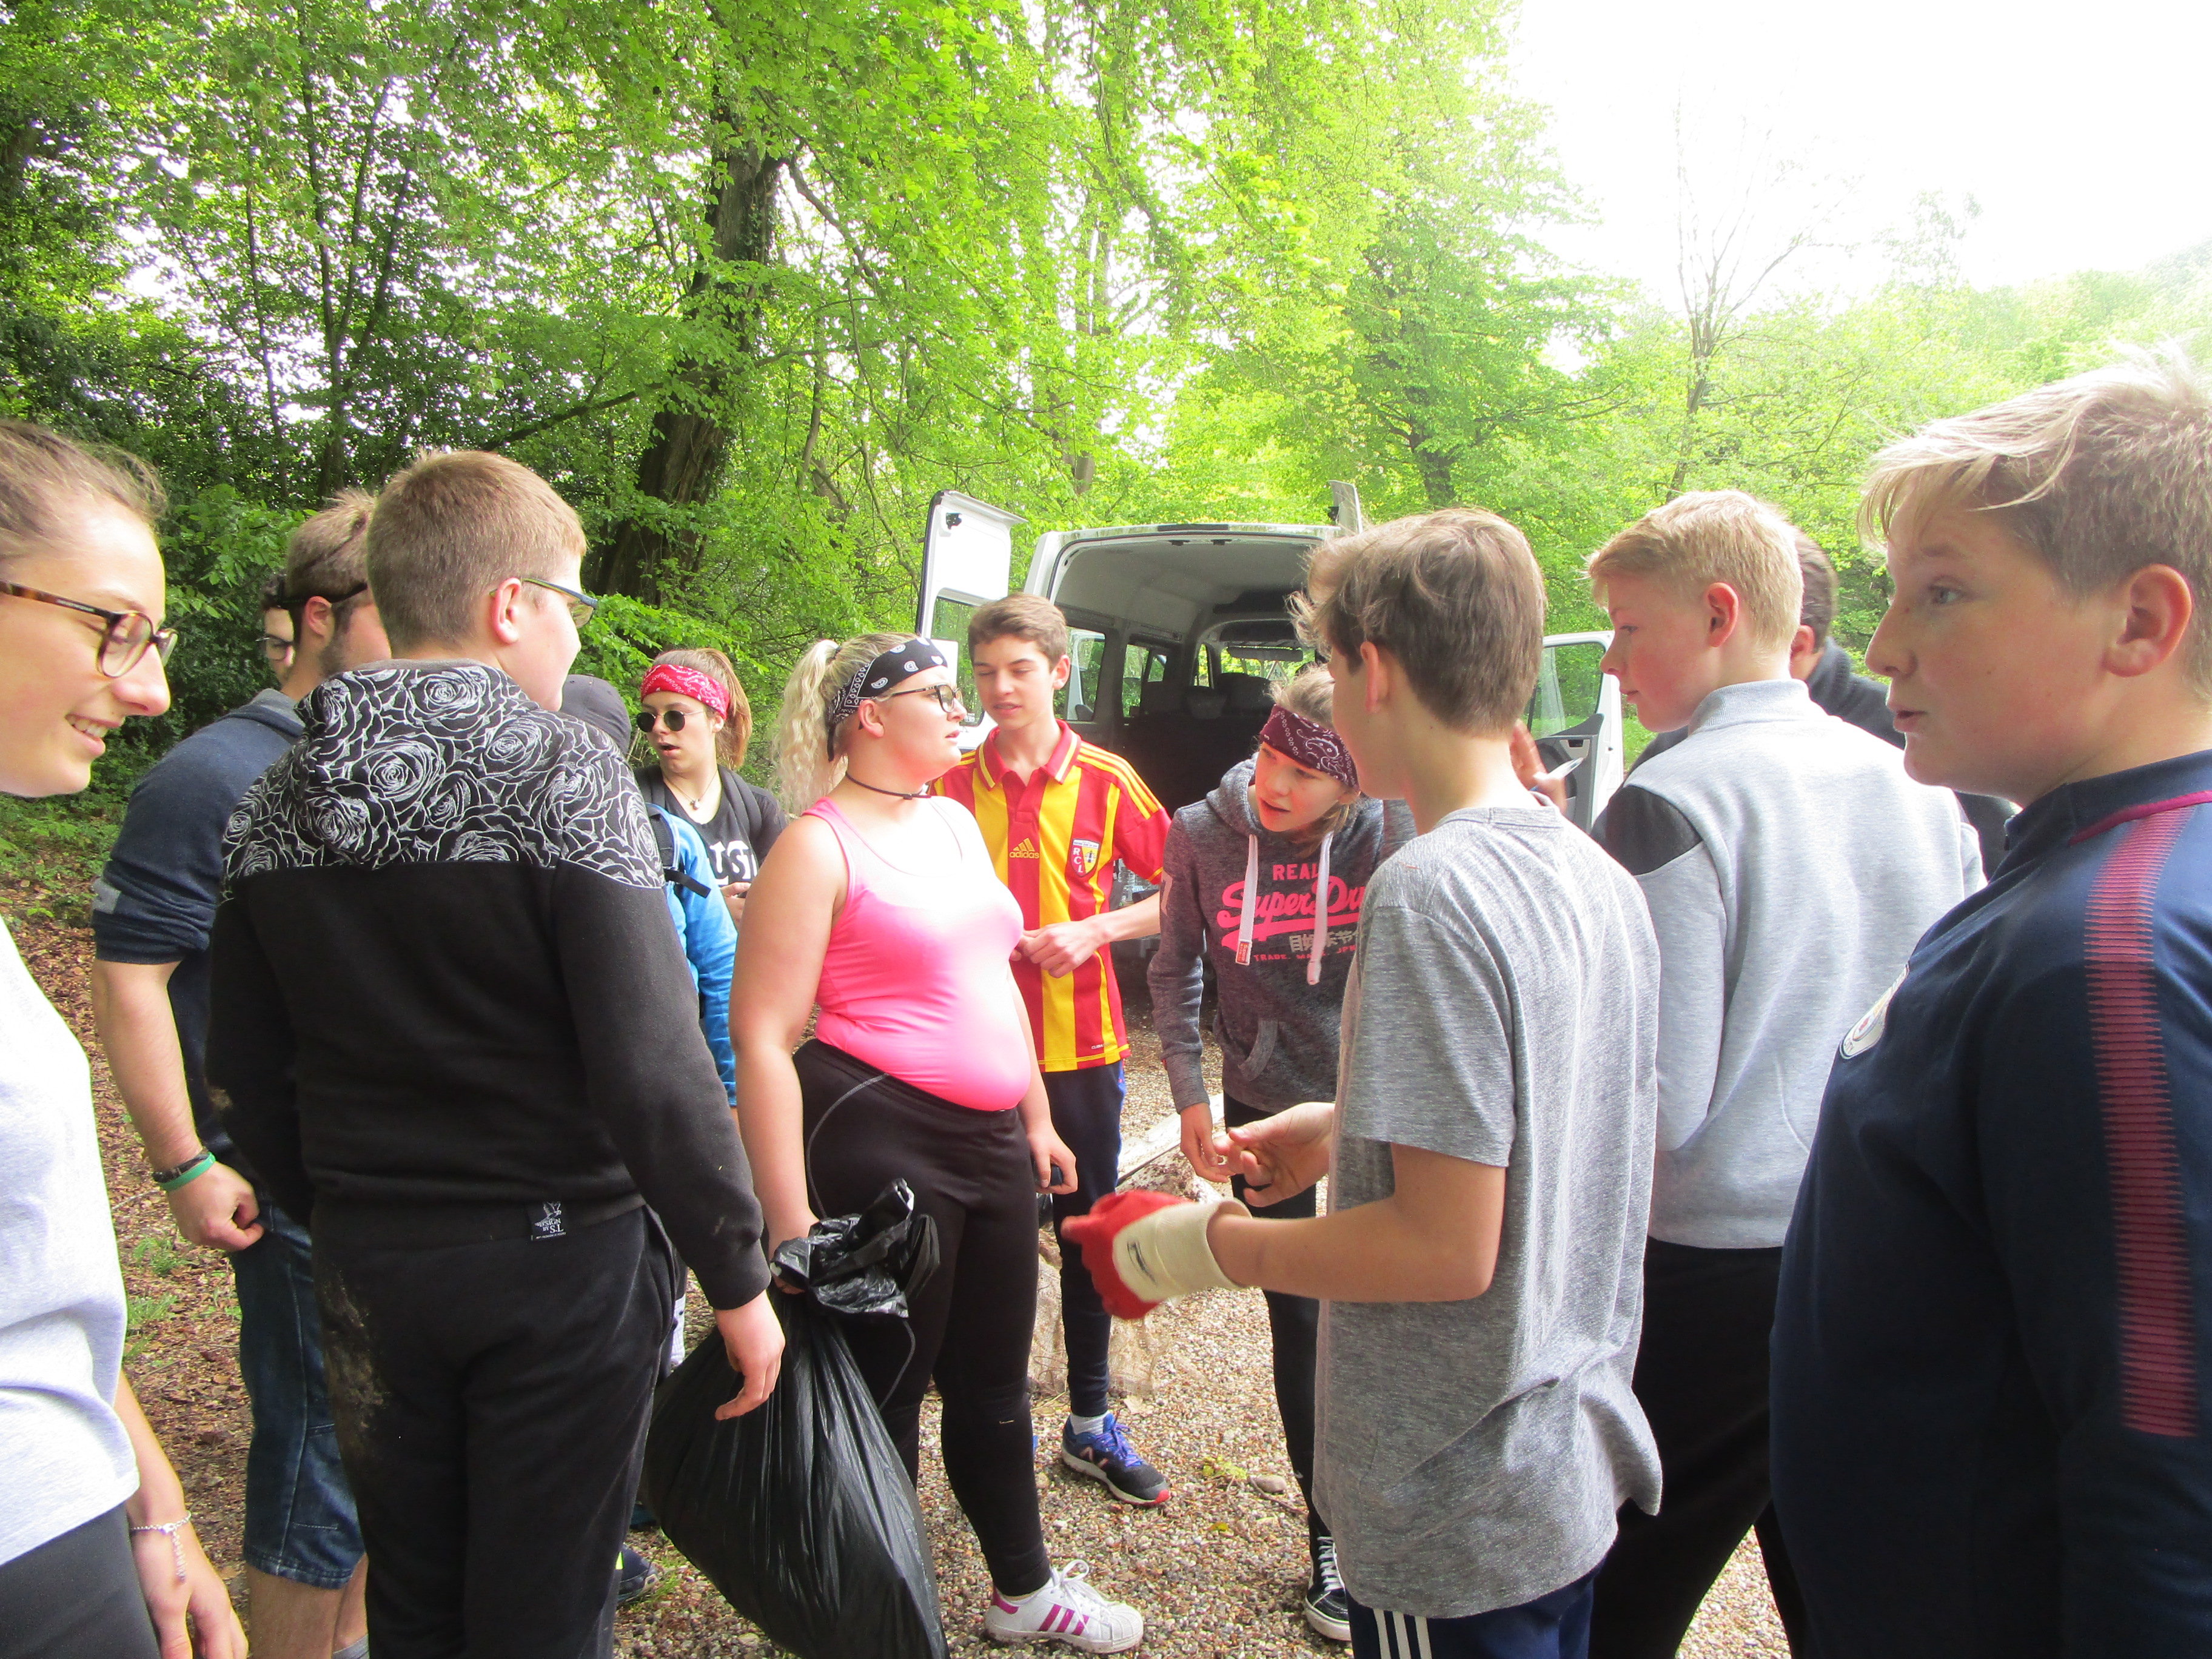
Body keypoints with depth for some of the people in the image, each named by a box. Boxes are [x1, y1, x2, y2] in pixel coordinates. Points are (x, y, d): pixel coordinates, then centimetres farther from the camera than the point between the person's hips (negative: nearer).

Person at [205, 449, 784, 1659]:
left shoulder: (276, 805, 2)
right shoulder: (559, 771, -16)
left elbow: (248, 1089, 6)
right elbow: (652, 1065, -21)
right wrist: (737, 1276, -12)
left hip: (367, 1269, 5)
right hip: (559, 1259, -5)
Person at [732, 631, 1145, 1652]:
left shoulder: (955, 823, 12)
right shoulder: (818, 844, -12)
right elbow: (761, 1036, -16)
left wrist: (1037, 1117, 20)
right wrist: (790, 1217, -20)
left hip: (990, 1139, 8)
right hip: (878, 1140, -7)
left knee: (994, 1377, 20)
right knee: (885, 1390, 8)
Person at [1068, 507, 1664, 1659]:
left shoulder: (1432, 889, -25)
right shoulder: (1599, 875, 3)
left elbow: (1447, 1247, -27)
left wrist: (1200, 1247, -16)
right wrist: (1346, 1130, 12)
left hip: (1460, 1516, -8)